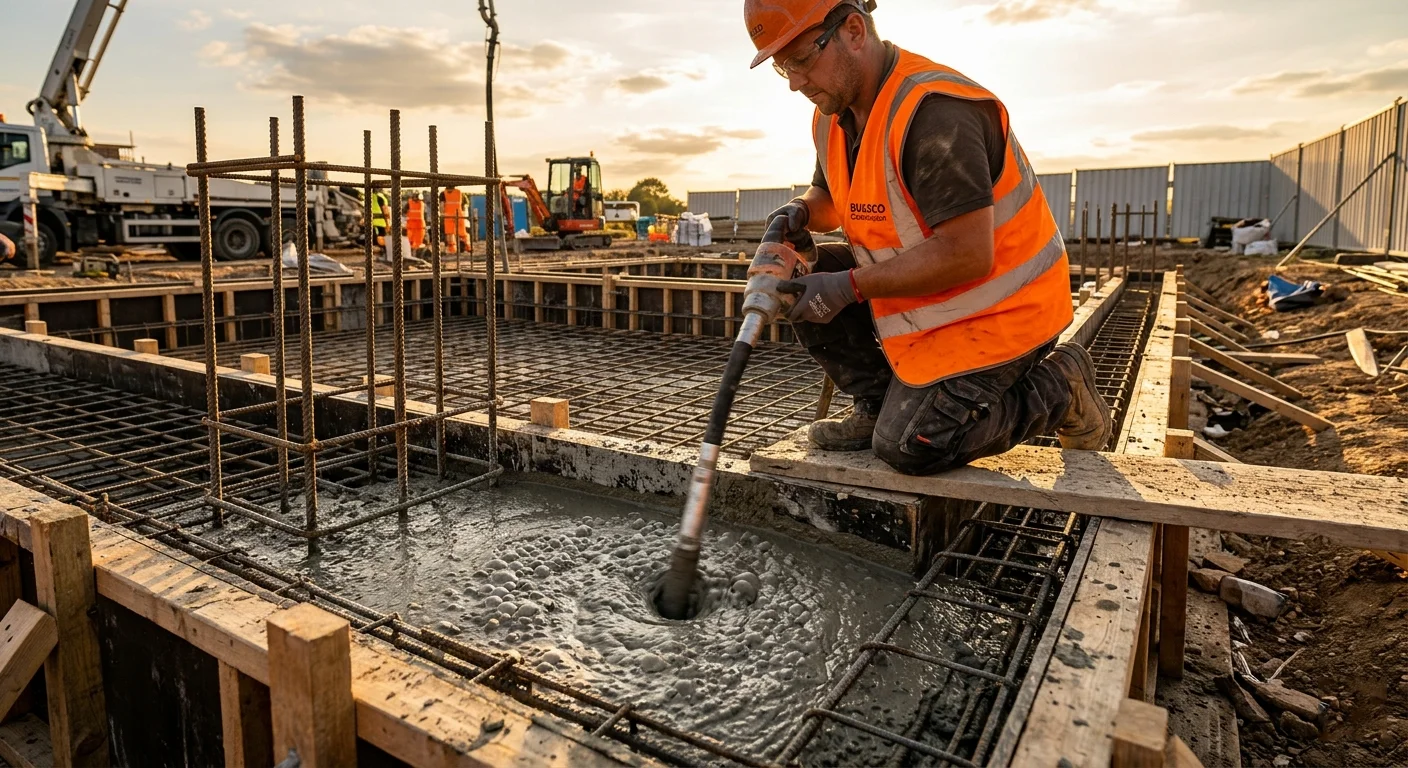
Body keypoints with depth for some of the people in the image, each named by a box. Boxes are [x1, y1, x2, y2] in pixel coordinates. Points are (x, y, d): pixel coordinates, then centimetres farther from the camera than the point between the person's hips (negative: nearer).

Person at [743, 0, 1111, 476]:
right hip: (925, 293, 8)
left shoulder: (934, 113, -28)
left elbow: (968, 256, -31)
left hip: (998, 309, -8)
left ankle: (1057, 389, 8)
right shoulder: (833, 115, 1)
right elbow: (829, 198, 18)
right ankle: (880, 405, 8)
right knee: (804, 282, -2)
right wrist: (801, 213, -7)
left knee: (907, 447, -12)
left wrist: (847, 288, -27)